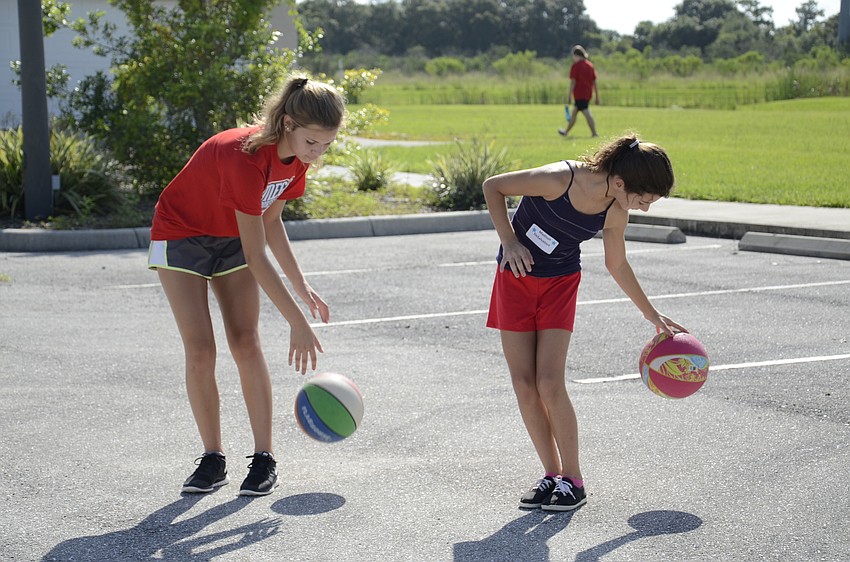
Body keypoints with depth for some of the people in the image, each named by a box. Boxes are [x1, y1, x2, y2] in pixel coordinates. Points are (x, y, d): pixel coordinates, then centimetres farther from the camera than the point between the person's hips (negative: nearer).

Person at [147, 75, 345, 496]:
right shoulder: (246, 157, -37)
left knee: (246, 344, -6)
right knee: (199, 350, -11)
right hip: (180, 235, -5)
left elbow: (270, 221, 3)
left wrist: (302, 288, -2)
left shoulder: (297, 156, -14)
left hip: (232, 237, 5)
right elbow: (256, 257, -34)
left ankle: (264, 458, -2)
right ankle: (212, 459, 2)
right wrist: (298, 323, -33)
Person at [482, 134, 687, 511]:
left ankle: (573, 480, -1)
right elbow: (493, 186, -14)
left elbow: (617, 264, 6)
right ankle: (552, 473, 11)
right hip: (516, 276, -1)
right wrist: (509, 241, -20)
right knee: (523, 384, -2)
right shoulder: (559, 180, -28)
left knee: (550, 384, -12)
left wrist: (653, 316, 13)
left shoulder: (615, 214, -13)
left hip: (560, 282, 1)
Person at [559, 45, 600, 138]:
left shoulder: (575, 66, -8)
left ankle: (594, 133, -17)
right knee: (574, 113, 18)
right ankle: (566, 132, 30)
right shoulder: (590, 65, 11)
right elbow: (595, 82, 10)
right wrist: (597, 96, 14)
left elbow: (573, 82, -12)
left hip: (579, 94, -7)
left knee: (586, 113, -10)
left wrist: (569, 96, -9)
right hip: (588, 94, 7)